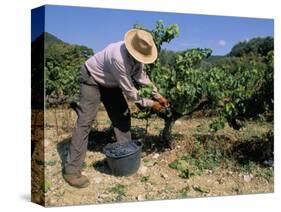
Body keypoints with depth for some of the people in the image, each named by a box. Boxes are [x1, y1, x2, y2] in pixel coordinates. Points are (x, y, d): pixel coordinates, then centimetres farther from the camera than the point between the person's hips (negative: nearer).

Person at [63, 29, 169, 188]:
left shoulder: (137, 53, -14)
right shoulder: (118, 58, -39)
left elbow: (141, 76, 1)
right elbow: (128, 90, -30)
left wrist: (157, 95, -5)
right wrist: (149, 103, -18)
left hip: (110, 82, 9)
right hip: (92, 80, -8)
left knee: (122, 115, 4)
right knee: (85, 121, -16)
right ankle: (72, 170, -15)